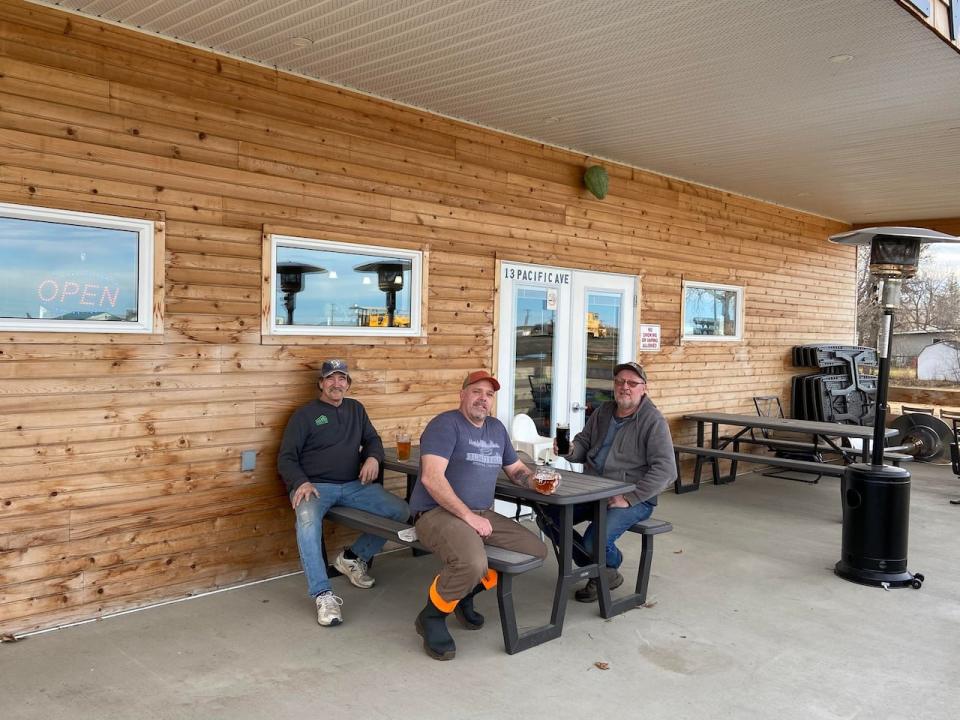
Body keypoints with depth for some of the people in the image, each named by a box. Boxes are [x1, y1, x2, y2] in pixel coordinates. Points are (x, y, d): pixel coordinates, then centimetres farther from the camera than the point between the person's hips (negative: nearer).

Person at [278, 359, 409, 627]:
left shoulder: (355, 409, 20)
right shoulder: (305, 414, 7)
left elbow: (372, 439, 23)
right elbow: (286, 458, 3)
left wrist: (373, 457, -2)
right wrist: (301, 483, -17)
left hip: (354, 485, 5)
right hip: (315, 486, -4)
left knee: (401, 511, -14)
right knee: (308, 520, -38)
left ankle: (353, 557, 7)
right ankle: (324, 595, -32)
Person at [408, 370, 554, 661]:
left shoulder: (496, 428, 16)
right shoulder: (446, 424, -10)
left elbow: (515, 468, 25)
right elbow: (432, 478, -21)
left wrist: (536, 482, 2)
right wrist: (469, 516, -23)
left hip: (482, 514, 8)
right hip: (439, 513, -8)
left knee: (537, 550, -2)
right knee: (472, 564, -35)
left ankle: (465, 592, 12)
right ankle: (432, 616, -4)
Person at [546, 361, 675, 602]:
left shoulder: (653, 421, -11)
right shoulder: (603, 412, 10)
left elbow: (665, 470, -18)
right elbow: (584, 444, 16)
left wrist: (629, 498, -23)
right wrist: (570, 450, -9)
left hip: (634, 498, -7)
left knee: (594, 541, -27)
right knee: (548, 518, -9)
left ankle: (610, 568, 13)